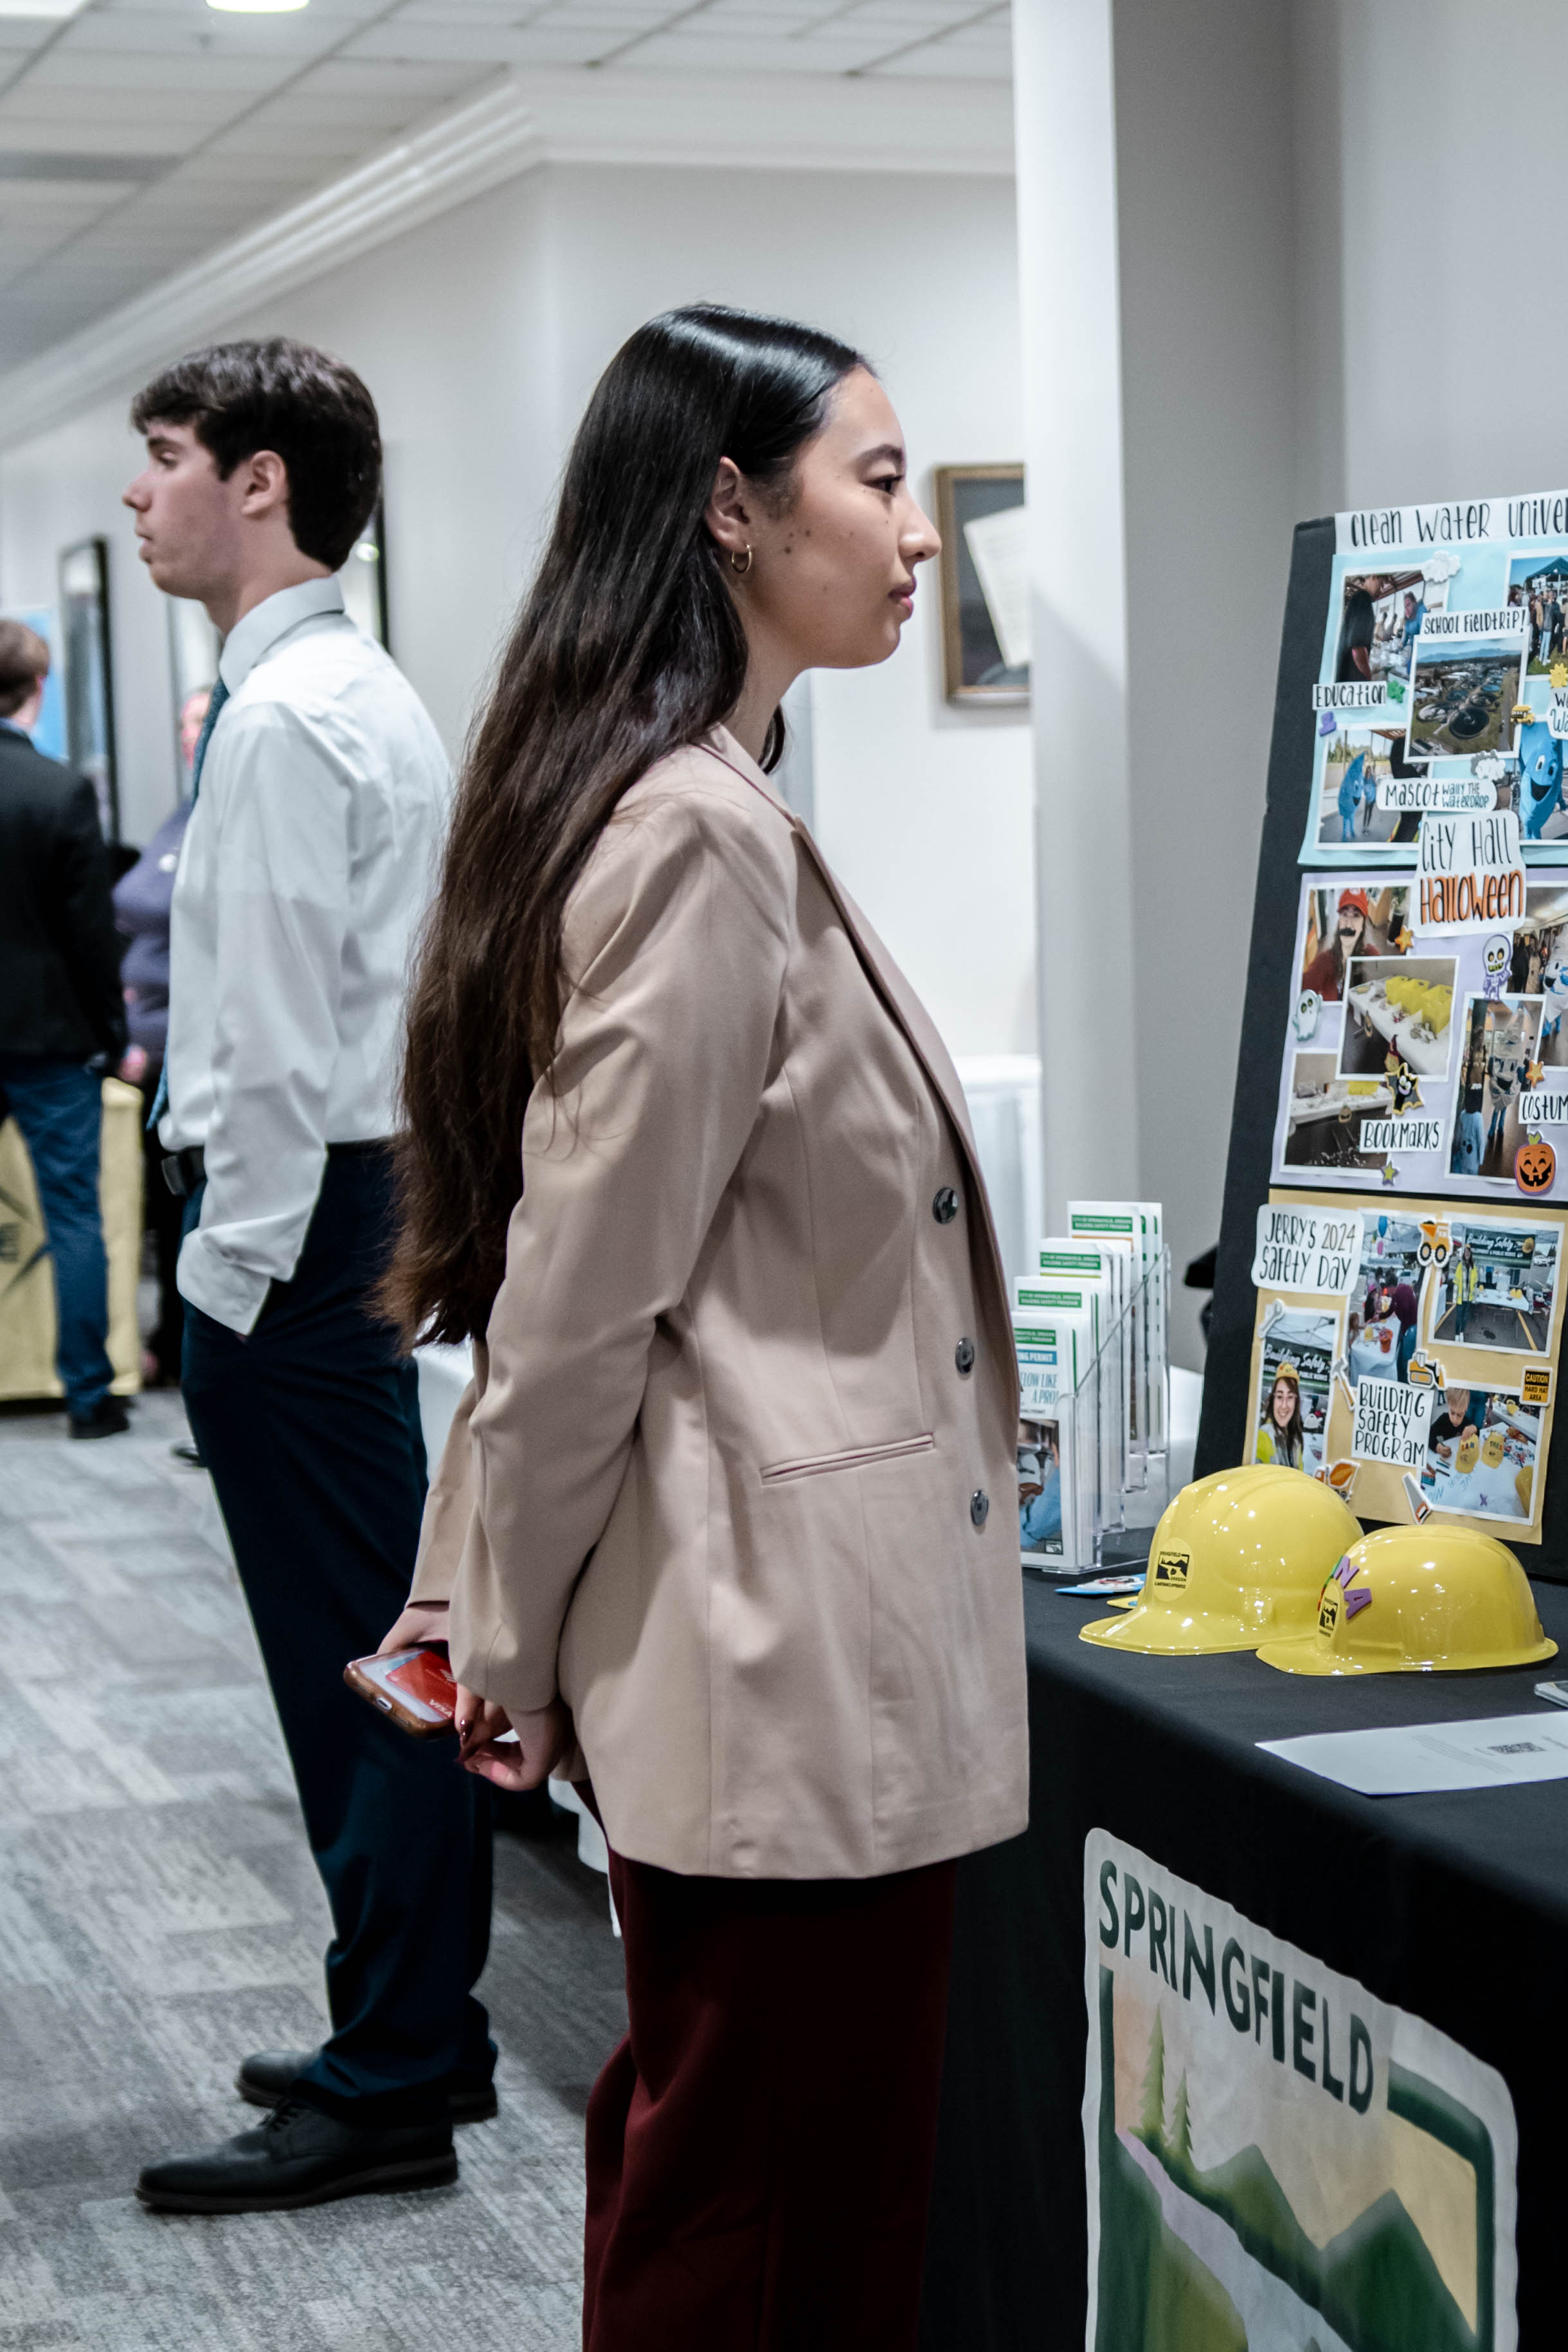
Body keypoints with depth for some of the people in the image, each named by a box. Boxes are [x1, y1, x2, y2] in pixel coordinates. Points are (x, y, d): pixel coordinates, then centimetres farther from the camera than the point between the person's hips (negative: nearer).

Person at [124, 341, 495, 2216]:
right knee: (376, 1651, 16)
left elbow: (281, 1039, -21)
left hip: (292, 1221, -11)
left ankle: (383, 2093, 3)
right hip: (347, 1201, 11)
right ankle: (415, 2033, 26)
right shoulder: (354, 692, 16)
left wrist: (231, 1270, -17)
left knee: (354, 1659, -4)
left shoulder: (285, 720, -17)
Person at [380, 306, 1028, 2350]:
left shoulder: (711, 810, 14)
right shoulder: (700, 838, -18)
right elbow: (582, 1294, -17)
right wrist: (513, 1648, -7)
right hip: (787, 1658, -10)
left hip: (807, 1649, 10)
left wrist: (511, 1631, 18)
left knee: (702, 2163, 18)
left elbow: (578, 1268, 16)